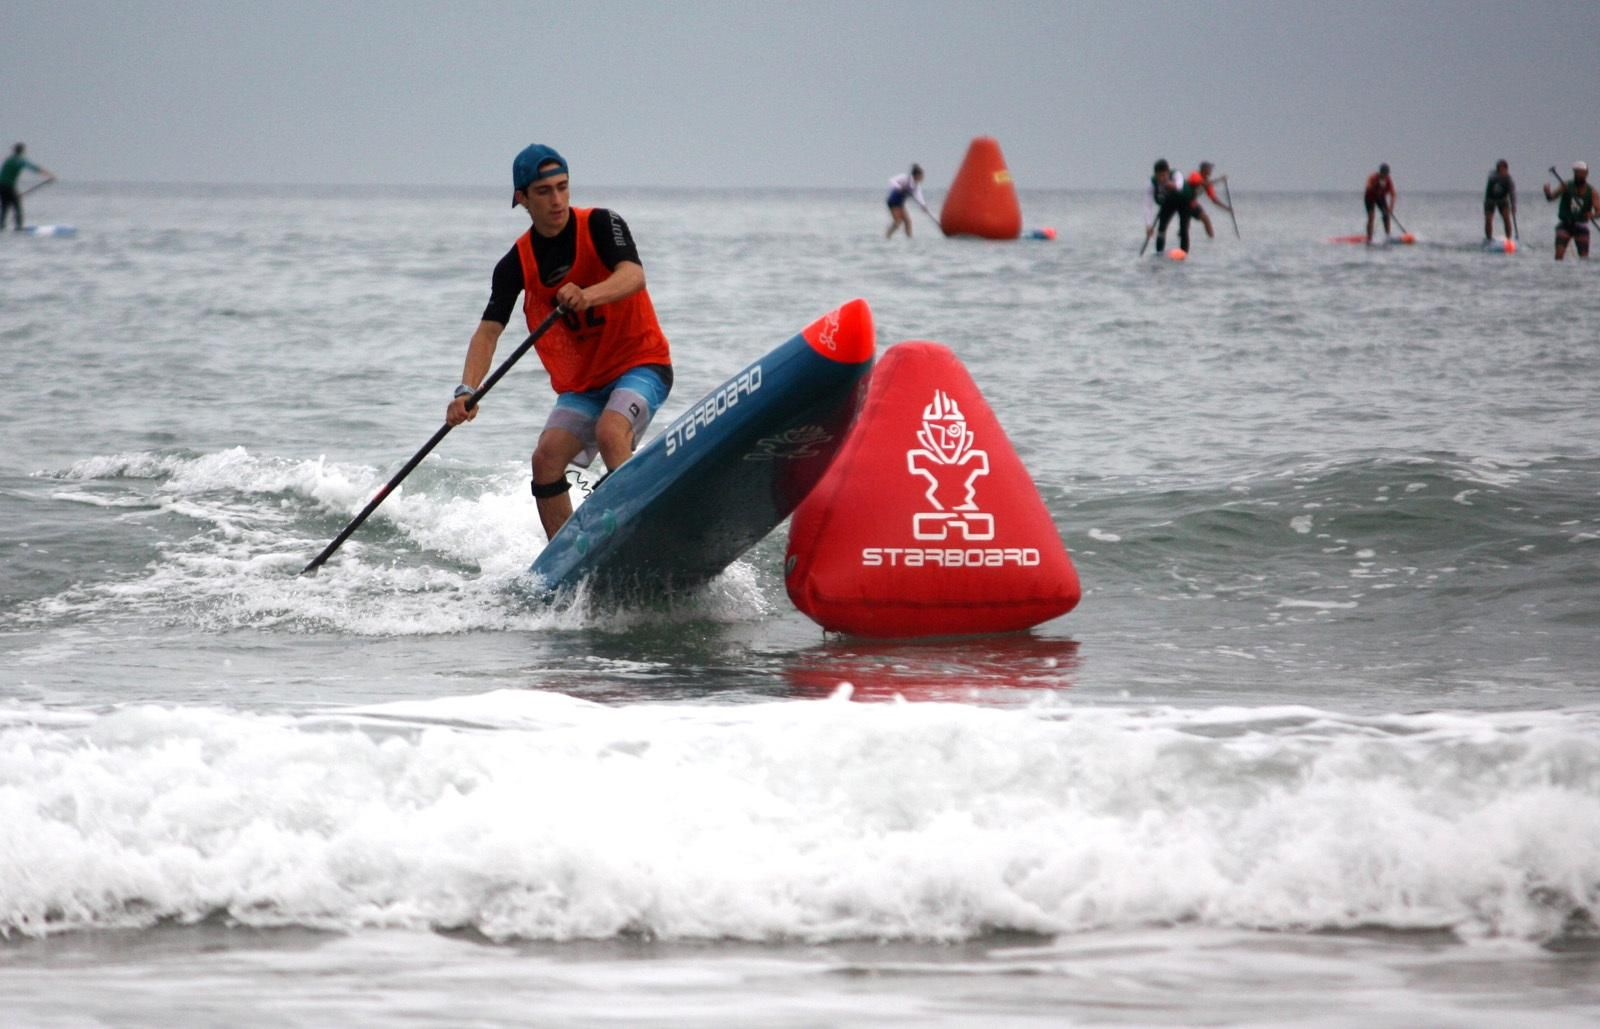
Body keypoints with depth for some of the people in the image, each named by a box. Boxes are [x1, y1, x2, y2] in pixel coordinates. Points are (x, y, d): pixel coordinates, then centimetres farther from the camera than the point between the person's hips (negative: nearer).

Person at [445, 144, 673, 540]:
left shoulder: (601, 225, -11)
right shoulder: (517, 264, -2)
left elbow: (634, 276, -29)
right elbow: (489, 331, -10)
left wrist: (588, 296, -50)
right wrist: (467, 391, -27)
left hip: (640, 363, -5)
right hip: (582, 383, 5)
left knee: (610, 433, -31)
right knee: (546, 458, -12)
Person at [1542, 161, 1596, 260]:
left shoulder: (1591, 191, -3)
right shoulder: (1566, 186, -5)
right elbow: (1551, 197, -13)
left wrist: (1593, 215, -33)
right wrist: (1547, 192, -38)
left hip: (1581, 227, 1)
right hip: (1565, 225, -1)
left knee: (1584, 257, 0)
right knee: (1559, 254, -18)